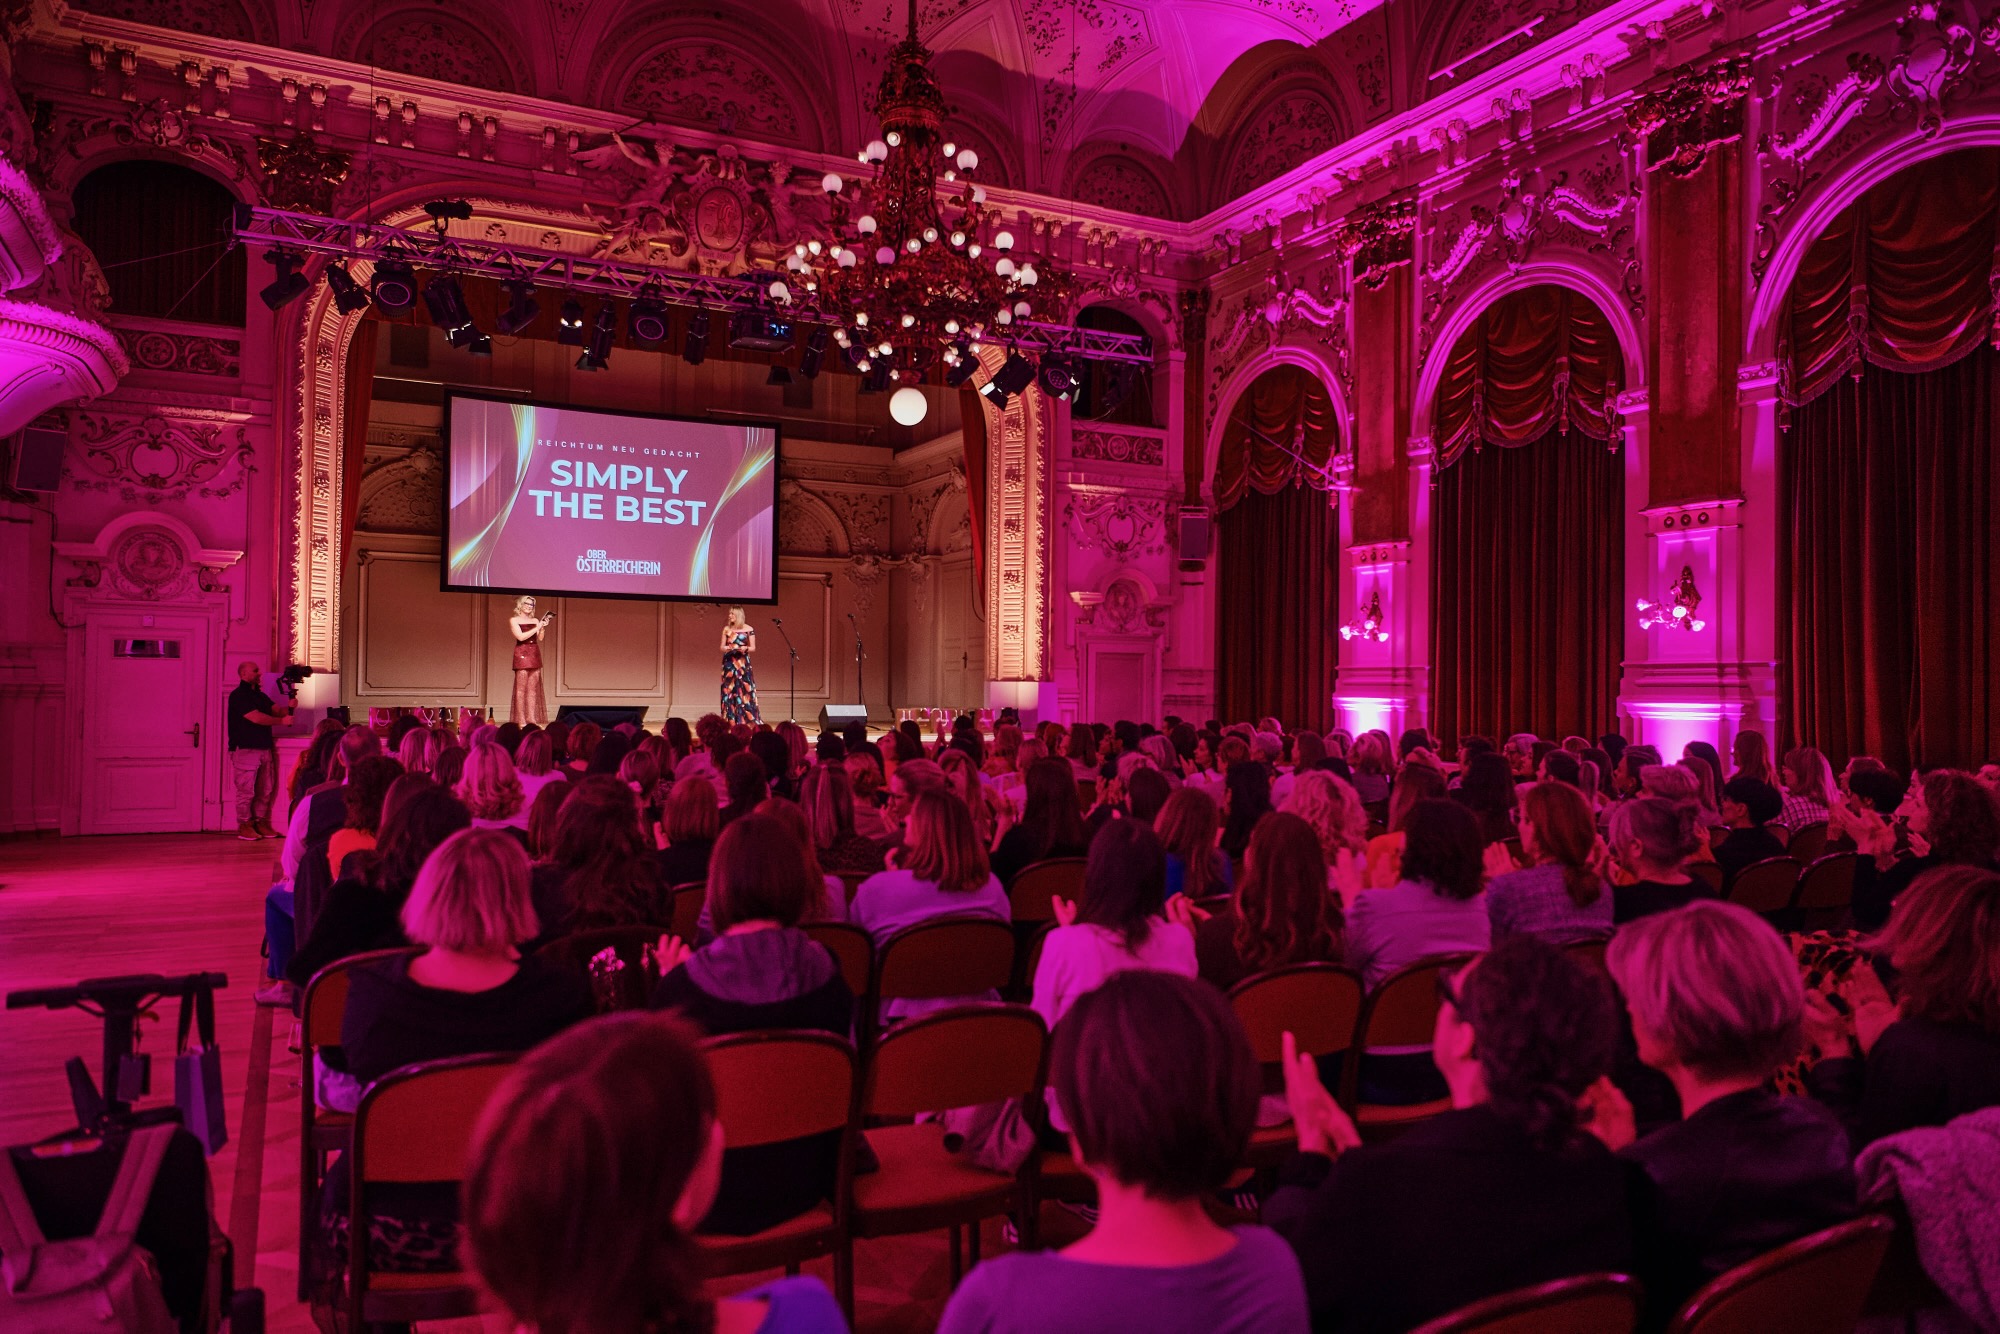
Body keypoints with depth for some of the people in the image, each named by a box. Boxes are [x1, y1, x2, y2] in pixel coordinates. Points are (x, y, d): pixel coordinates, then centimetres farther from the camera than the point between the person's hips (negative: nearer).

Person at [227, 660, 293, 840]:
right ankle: (244, 825, 3)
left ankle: (261, 822, 16)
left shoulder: (260, 695, 18)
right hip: (245, 749, -8)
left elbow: (277, 710, 11)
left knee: (266, 790, 8)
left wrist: (288, 707, -10)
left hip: (265, 748, 8)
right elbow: (256, 718, -17)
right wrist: (281, 721, -14)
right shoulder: (238, 696, -8)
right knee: (246, 790, -4)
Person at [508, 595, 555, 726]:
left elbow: (540, 638, 7)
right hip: (522, 654, -4)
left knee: (533, 688, 2)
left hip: (535, 654, 4)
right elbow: (521, 637, -10)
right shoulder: (514, 620, 2)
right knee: (521, 688, -6)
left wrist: (543, 628, -8)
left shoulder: (535, 620, 14)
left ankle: (532, 719, 3)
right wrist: (537, 628, -12)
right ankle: (521, 720, -6)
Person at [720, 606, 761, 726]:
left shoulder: (748, 629, 0)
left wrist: (745, 649, -18)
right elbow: (722, 647, 11)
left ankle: (752, 721, -4)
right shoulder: (726, 629, 8)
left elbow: (753, 648, 2)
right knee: (729, 691, 1)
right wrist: (725, 648, -11)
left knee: (745, 690, -6)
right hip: (729, 663, 3)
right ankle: (731, 721, 5)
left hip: (743, 663, -3)